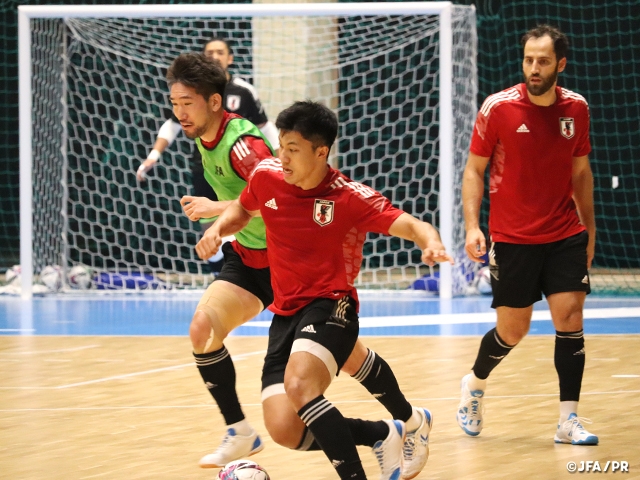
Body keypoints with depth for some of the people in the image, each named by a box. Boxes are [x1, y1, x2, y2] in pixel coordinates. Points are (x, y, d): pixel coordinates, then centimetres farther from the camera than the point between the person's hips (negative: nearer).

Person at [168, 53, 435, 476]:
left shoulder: (242, 143, -28)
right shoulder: (204, 137, 0)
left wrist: (217, 208, -41)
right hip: (247, 257, 8)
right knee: (203, 328, -12)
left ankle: (413, 422, 19)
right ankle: (240, 434, 0)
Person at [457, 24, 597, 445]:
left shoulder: (576, 109, 0)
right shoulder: (498, 108, -10)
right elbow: (475, 169, -3)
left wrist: (589, 228, 17)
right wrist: (473, 227, -13)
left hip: (565, 236, 2)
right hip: (512, 238, -2)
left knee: (570, 316, -10)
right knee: (512, 330, 4)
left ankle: (569, 420, -4)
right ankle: (475, 384, 35)